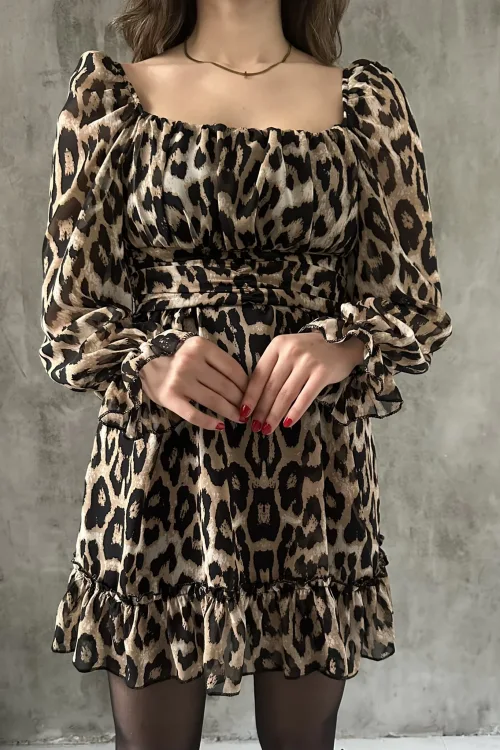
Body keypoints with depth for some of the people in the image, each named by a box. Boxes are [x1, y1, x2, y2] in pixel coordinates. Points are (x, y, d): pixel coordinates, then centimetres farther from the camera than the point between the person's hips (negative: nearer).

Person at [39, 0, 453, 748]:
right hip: (156, 460, 0)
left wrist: (339, 347, -14)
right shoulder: (110, 94, 5)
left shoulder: (368, 100, 7)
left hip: (317, 467, 1)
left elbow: (417, 306, 7)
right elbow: (70, 314, 3)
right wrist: (150, 363, -17)